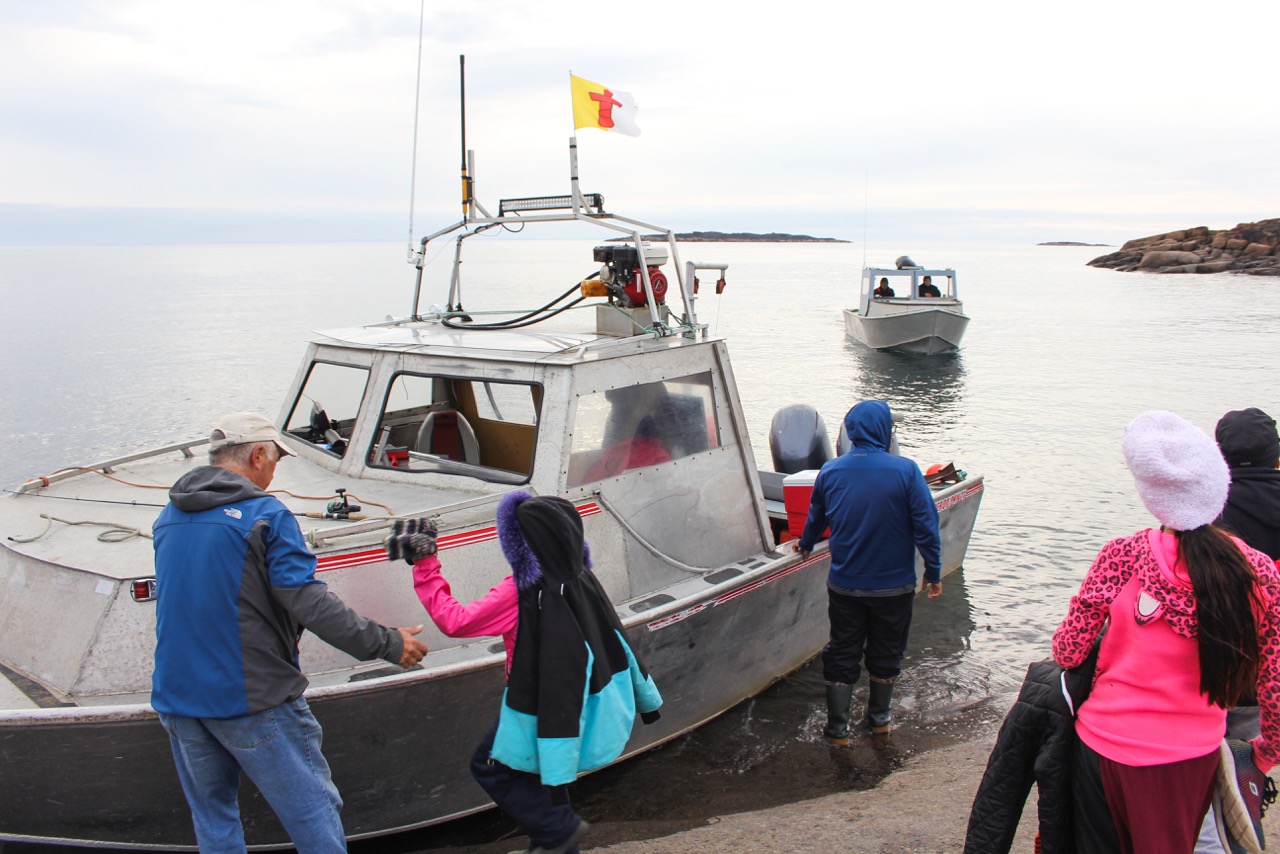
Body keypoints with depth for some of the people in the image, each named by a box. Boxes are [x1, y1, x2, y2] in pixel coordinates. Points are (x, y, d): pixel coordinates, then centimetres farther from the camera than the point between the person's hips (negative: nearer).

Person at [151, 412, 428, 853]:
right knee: (314, 814, 3)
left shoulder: (167, 518, 10)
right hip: (251, 698, -7)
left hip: (177, 698, 7)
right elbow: (309, 603, -18)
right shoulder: (265, 514, -11)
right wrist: (386, 643, -10)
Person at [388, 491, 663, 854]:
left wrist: (424, 565, -18)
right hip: (580, 702, 7)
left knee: (489, 766, 14)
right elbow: (614, 640, 6)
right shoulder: (581, 579, -4)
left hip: (538, 708, -7)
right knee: (543, 769, 25)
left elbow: (454, 620, -25)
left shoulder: (521, 592, -25)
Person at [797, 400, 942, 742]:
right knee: (886, 651, 17)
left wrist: (806, 544, 31)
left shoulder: (830, 471, -4)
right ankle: (879, 717, 33)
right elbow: (926, 524, -13)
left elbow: (816, 517, 12)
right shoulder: (905, 470, -14)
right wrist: (933, 572, -2)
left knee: (842, 653, 13)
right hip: (894, 584, -2)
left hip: (844, 585, 2)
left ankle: (837, 727, 18)